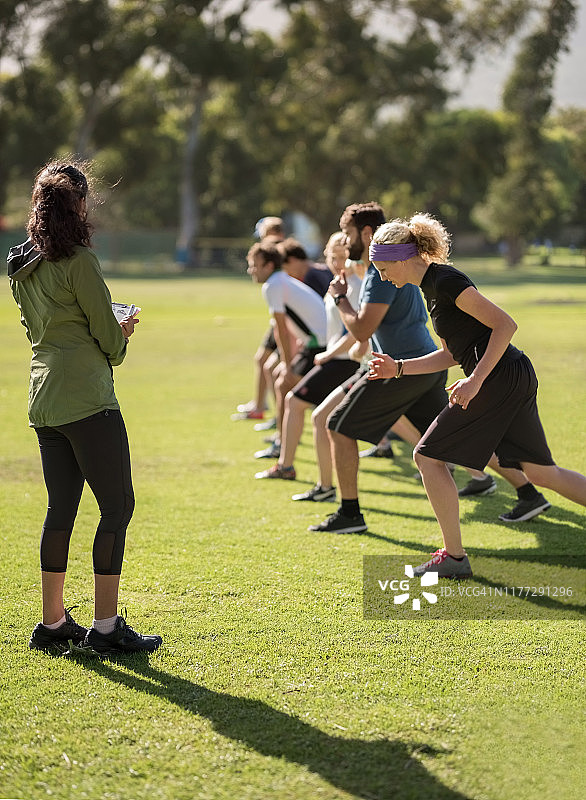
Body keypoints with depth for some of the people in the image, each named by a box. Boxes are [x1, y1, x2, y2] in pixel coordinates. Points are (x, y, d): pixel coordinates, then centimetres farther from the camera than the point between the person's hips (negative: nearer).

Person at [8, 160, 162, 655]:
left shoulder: (21, 266, 12)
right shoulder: (78, 260, -12)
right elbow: (108, 334, -9)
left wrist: (112, 332, 21)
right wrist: (121, 340, 14)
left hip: (43, 400, 8)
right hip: (87, 397, -8)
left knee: (61, 506, 13)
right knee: (117, 506, -3)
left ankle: (54, 623, 16)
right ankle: (106, 627, -3)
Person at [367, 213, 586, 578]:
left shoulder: (446, 281, -13)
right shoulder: (433, 285, 17)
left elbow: (505, 325, -19)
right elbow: (452, 355, 23)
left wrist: (475, 381, -21)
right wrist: (399, 368, 17)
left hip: (500, 379, -10)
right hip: (516, 380, 10)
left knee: (429, 457, -1)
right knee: (542, 472, 11)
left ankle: (454, 557, 5)